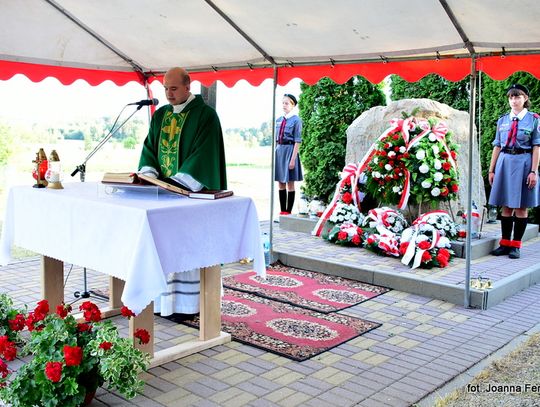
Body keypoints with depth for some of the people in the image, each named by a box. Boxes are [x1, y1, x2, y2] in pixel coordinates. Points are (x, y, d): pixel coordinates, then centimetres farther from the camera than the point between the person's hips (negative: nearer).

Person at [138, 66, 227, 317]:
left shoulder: (205, 115, -7)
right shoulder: (160, 115, 14)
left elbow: (203, 154, -16)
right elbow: (149, 148, 10)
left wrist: (177, 183, -23)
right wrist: (148, 175, -10)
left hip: (192, 192, -6)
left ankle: (187, 303, 5)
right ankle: (163, 300, 16)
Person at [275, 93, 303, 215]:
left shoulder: (296, 120, -7)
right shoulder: (278, 120, 10)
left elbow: (297, 141, -12)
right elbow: (276, 139, 14)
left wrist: (293, 159, -17)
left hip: (289, 150, -6)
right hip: (279, 151, 6)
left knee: (290, 183, 1)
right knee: (280, 183, 9)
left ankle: (288, 212, 7)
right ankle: (282, 211, 16)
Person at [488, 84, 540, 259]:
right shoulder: (502, 120, 9)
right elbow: (497, 146, 11)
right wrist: (491, 170, 8)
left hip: (523, 163, -3)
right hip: (505, 162, 3)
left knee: (521, 207, 3)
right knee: (506, 206, 6)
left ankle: (516, 245, 10)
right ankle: (505, 243, 14)